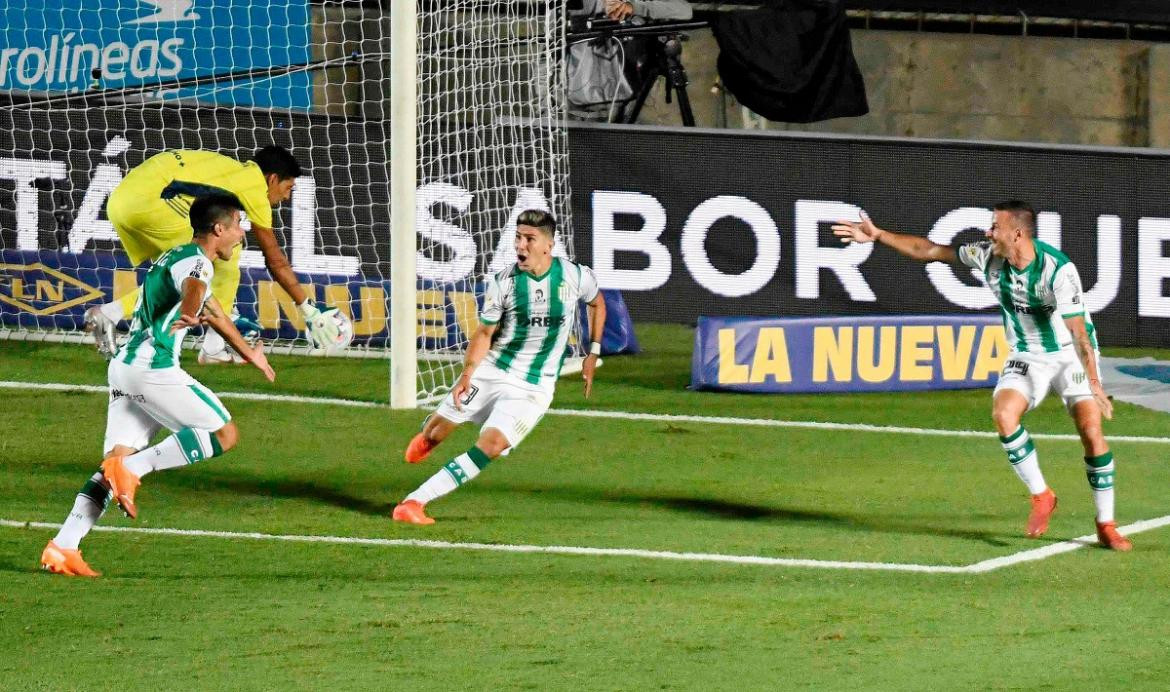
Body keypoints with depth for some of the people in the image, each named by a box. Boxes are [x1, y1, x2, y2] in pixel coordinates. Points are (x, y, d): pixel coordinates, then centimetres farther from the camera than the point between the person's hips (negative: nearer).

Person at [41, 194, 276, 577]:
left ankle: (63, 546, -9)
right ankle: (133, 468, -16)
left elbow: (212, 310, 42)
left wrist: (249, 352, 52)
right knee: (225, 434, -5)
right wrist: (191, 315, -50)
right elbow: (194, 287, -32)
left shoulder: (177, 256, 26)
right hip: (152, 368, -9)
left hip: (124, 366, 9)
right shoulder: (196, 261, -6)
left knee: (116, 461, 4)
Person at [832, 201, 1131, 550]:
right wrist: (878, 235, 0)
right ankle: (1041, 497, -4)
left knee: (1091, 429, -17)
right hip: (1027, 357, 5)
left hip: (1070, 355, -5)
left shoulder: (1058, 270, -27)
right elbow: (932, 251, 2)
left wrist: (1094, 385, -37)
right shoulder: (988, 256, -10)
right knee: (1003, 414, -21)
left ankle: (1106, 526, -4)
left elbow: (1079, 331, -31)